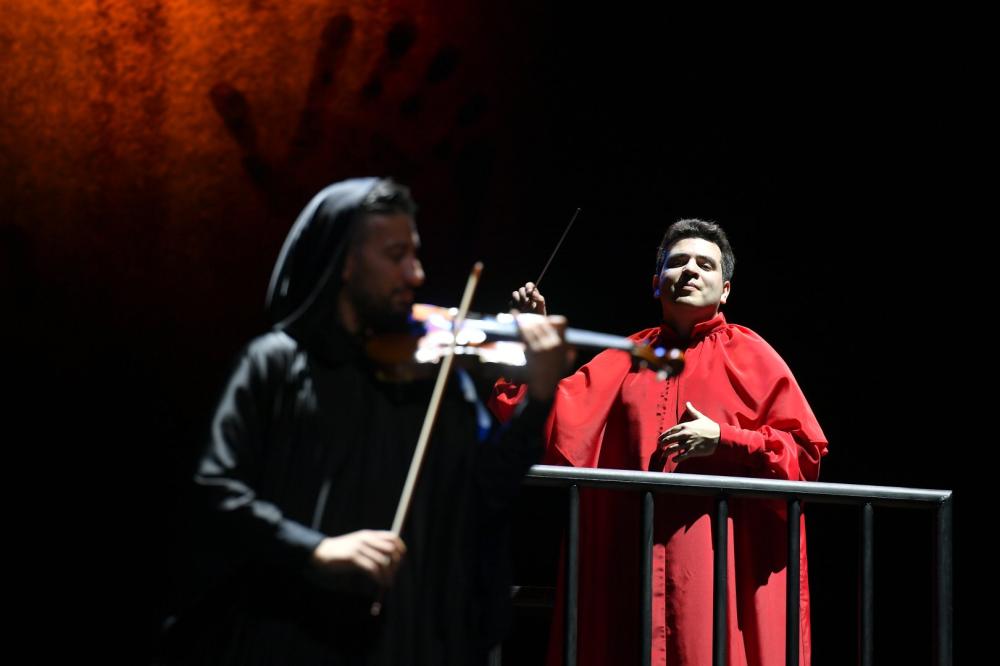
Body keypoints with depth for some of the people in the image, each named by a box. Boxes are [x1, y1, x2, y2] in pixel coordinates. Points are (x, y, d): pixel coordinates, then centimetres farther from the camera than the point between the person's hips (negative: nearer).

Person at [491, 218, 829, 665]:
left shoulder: (750, 356, 6)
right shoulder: (627, 358, 15)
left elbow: (806, 453, 1)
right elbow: (556, 425, 9)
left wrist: (724, 439, -11)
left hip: (721, 560, -3)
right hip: (633, 559, 3)